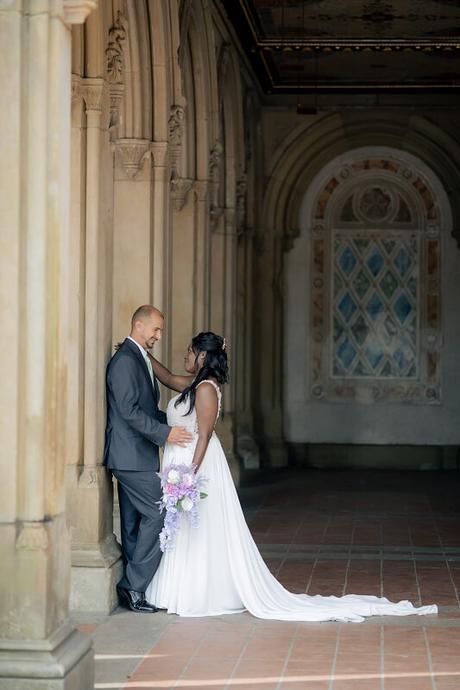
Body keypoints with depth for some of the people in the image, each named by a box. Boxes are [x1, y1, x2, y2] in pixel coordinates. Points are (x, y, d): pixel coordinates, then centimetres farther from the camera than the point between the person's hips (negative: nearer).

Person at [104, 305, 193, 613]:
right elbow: (129, 411, -21)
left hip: (136, 456, 10)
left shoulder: (140, 359, 18)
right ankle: (135, 586, -6)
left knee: (135, 523, 11)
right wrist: (164, 433, -21)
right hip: (132, 456, -10)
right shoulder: (125, 360, -14)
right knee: (159, 515, -11)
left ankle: (132, 589, 15)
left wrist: (175, 424, 10)